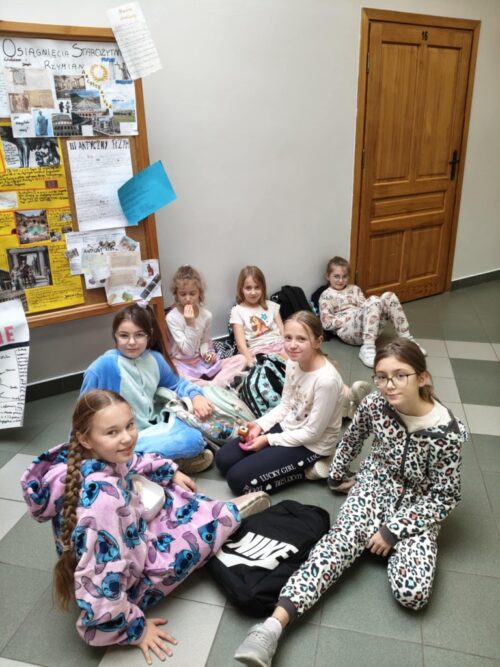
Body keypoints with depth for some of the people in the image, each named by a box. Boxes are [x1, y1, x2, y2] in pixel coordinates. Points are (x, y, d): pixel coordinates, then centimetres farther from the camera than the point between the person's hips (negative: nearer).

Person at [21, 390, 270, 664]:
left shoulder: (94, 457, -14)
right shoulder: (103, 495, -39)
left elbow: (130, 462, 10)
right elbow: (100, 580, -35)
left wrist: (172, 471, 17)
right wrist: (134, 628, -20)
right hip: (125, 580, -7)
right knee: (214, 518, -2)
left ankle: (222, 509, 32)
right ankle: (229, 513, 30)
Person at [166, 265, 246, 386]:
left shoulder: (206, 315, -2)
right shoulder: (172, 317, -15)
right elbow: (188, 351, -18)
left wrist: (207, 352, -10)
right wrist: (190, 324, -28)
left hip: (202, 361, 5)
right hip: (183, 364, -5)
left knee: (241, 359, -9)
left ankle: (212, 386, -27)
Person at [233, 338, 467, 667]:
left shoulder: (448, 432, -24)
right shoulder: (374, 404, -15)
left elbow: (444, 498, -15)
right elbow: (351, 439, 7)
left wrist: (393, 530, -18)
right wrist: (338, 476, 19)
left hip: (419, 506, -1)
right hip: (375, 486, 2)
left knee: (413, 593, -23)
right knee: (341, 539, -27)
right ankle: (273, 625, -37)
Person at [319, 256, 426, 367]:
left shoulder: (354, 289, 23)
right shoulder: (327, 295, 5)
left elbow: (366, 307, 18)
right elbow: (327, 324, -6)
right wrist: (353, 315, -9)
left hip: (368, 328, 6)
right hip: (347, 331, -6)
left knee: (389, 296, -17)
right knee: (373, 300, -31)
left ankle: (406, 339, -14)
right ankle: (367, 348, -40)